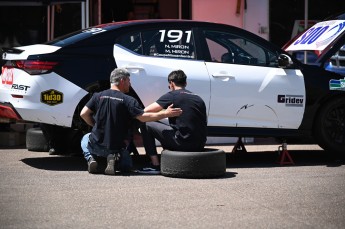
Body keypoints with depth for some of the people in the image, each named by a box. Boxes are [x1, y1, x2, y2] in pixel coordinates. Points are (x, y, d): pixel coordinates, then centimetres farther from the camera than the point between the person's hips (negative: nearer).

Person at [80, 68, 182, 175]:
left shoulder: (98, 96, -1)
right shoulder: (127, 100, -10)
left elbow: (83, 114, -2)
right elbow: (143, 117, -16)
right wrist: (166, 113, -10)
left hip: (96, 145, 2)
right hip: (116, 148, -2)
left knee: (85, 138, 36)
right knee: (127, 165, 28)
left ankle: (91, 159, 4)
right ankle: (114, 158, -8)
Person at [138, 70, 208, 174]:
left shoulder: (172, 96, -1)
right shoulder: (198, 98, 16)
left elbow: (146, 111, -3)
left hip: (183, 143, -7)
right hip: (200, 145, 7)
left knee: (146, 125, 6)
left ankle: (155, 165, 2)